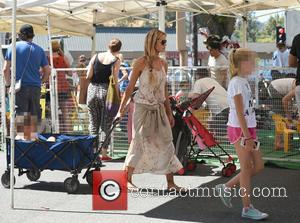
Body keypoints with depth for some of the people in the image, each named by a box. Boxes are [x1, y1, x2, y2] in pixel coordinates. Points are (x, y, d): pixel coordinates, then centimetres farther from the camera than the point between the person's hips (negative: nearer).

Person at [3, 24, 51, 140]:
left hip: (20, 87, -3)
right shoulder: (39, 49, 9)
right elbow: (47, 71, 8)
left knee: (20, 115, -3)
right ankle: (32, 139, 18)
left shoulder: (14, 47, 1)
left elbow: (6, 69, -5)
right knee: (33, 116, 10)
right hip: (35, 87, 3)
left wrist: (8, 83, 5)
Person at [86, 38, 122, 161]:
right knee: (105, 125, 5)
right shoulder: (116, 61, -5)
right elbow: (114, 81, -9)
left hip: (93, 90, 3)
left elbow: (88, 76, 0)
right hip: (106, 91, -3)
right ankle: (103, 153, 4)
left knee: (93, 123, 13)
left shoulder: (96, 57, 3)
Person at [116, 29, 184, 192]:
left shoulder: (163, 64, 7)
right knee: (139, 143, -1)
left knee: (166, 142, 2)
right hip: (143, 108, -5)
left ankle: (170, 182, 9)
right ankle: (127, 180, 14)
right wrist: (121, 109, -7)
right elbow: (130, 88, -5)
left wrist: (169, 112, 15)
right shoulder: (141, 63, -9)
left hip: (159, 109, 5)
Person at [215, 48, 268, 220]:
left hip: (249, 128, 9)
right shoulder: (236, 83, -15)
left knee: (258, 166, 11)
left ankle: (226, 188, 22)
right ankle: (247, 208, 11)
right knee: (247, 169, 0)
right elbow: (239, 113, -19)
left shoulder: (244, 81, 13)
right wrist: (247, 137, -21)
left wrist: (250, 134, 17)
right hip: (239, 129, -9)